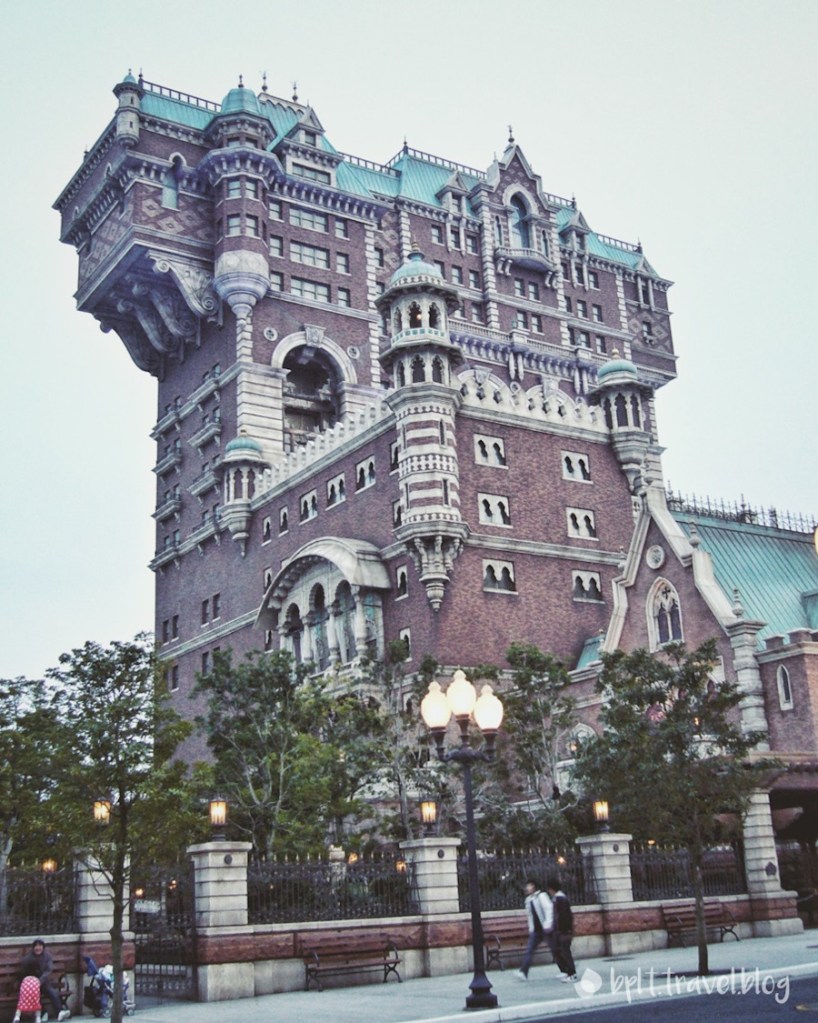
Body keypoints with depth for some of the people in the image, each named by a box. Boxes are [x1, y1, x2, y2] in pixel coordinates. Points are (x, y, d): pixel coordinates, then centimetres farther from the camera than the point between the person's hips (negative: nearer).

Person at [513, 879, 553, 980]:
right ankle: (523, 972, -12)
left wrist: (548, 924, -21)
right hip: (535, 930, 7)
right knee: (529, 950, -5)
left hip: (545, 928, -7)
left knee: (554, 949, 1)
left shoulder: (541, 896, -6)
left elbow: (549, 908, -15)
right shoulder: (528, 900, 16)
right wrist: (531, 929, 14)